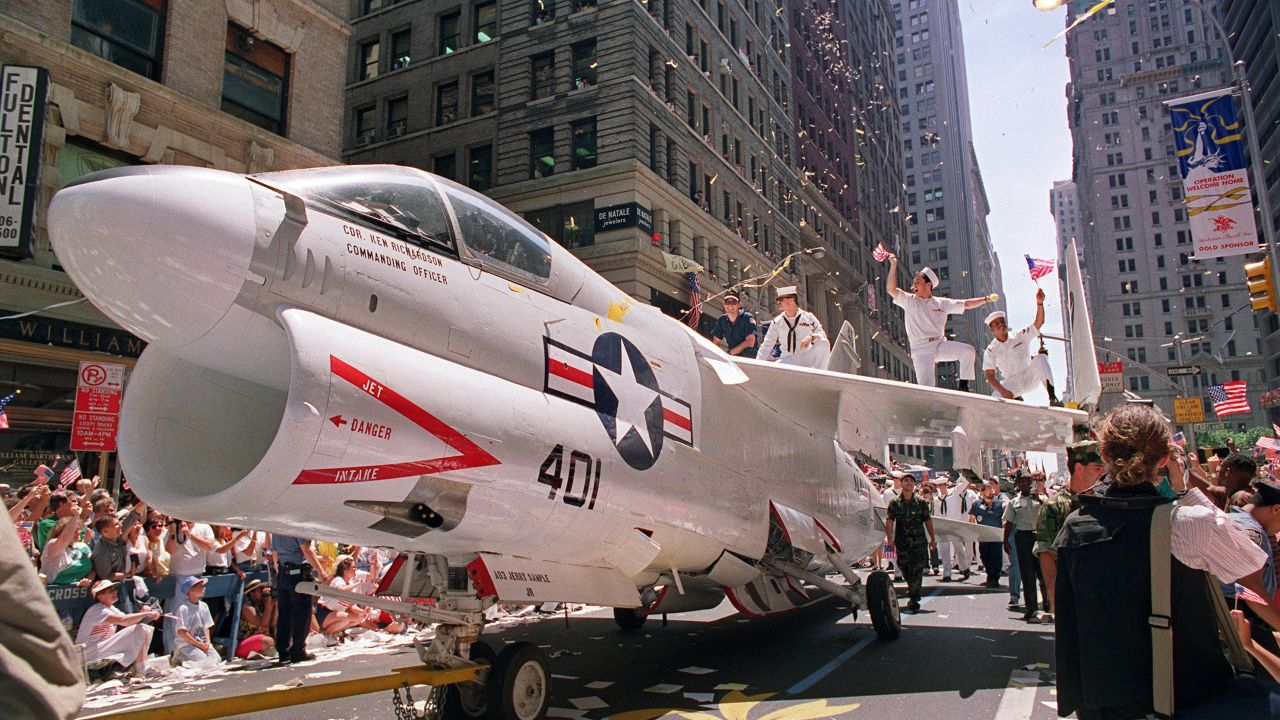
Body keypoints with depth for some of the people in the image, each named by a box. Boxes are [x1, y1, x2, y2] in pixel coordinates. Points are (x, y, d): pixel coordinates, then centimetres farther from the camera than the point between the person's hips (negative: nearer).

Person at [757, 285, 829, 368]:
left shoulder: (808, 317, -1)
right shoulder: (777, 322, 4)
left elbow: (823, 336, -5)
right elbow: (767, 345, 5)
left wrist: (811, 337, -27)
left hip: (807, 359, -1)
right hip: (788, 360, 1)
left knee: (823, 343, -28)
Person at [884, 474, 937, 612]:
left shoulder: (921, 503, 7)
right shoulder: (894, 503, 3)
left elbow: (928, 521, 11)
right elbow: (889, 522, -4)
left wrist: (933, 539, 9)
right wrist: (890, 539, -16)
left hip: (919, 542, -1)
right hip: (902, 543, 1)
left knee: (917, 571, -9)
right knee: (905, 570, 12)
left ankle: (913, 599, -7)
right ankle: (915, 594, 35)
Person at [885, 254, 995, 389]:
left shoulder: (942, 303, 11)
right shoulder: (909, 301, 6)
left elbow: (966, 304, 14)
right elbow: (892, 289, -6)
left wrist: (985, 299, 3)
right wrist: (893, 265, -12)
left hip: (940, 344, 3)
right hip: (921, 349, -3)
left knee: (968, 350, -17)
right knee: (926, 388, -12)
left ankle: (963, 385, -5)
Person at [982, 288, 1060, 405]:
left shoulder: (1020, 336, 4)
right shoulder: (990, 351, -2)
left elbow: (1039, 322, -8)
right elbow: (990, 376, -9)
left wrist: (1039, 303, -26)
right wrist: (1003, 391, -27)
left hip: (1030, 379, 1)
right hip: (1012, 384, 0)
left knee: (1040, 358, -29)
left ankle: (1052, 397, -36)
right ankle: (1016, 399, 4)